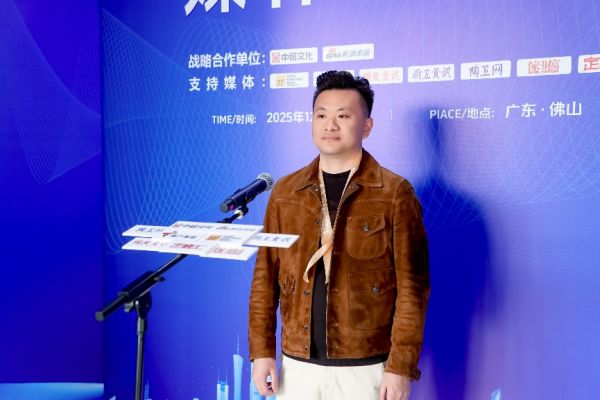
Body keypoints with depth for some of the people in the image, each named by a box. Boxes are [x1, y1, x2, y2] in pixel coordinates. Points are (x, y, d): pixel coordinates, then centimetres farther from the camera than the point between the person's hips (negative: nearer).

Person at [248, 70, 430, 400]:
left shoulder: (395, 193, -6)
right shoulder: (285, 192, 5)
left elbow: (411, 286, -8)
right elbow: (266, 276, 6)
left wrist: (401, 366, -10)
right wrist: (261, 350, 2)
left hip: (364, 367, -3)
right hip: (296, 364, 3)